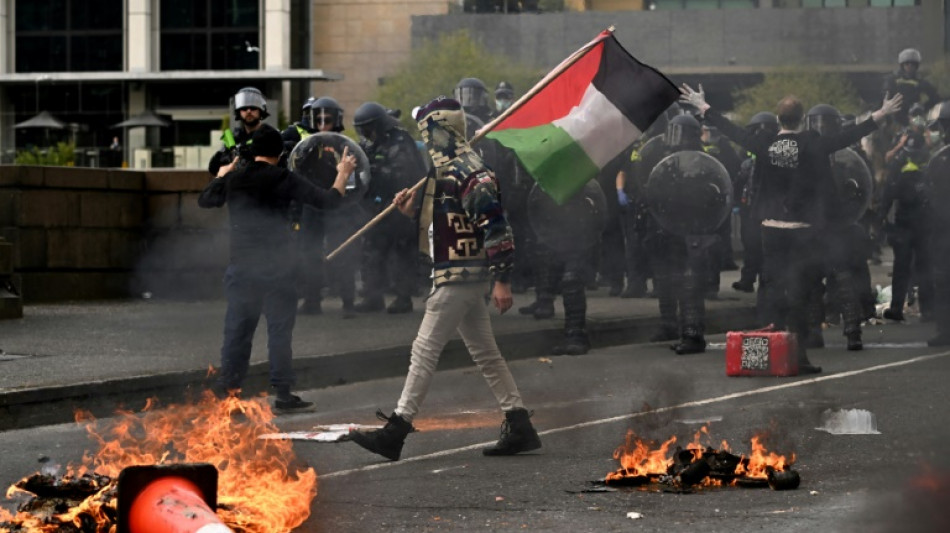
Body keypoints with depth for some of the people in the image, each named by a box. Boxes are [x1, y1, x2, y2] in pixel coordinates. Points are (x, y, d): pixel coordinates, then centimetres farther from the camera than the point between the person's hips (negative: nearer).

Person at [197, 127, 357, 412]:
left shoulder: (234, 178, 4)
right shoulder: (284, 179, -7)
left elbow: (205, 200, 19)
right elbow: (327, 201, -6)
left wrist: (220, 176, 36)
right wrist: (343, 174, 10)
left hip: (241, 266, 4)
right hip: (276, 267, -3)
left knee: (237, 327, 8)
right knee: (279, 329, 2)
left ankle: (226, 389, 7)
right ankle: (283, 394, 3)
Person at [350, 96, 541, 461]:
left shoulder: (467, 171, -17)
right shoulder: (445, 169, 16)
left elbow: (495, 224, -22)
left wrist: (501, 280, -24)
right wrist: (412, 210, 7)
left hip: (460, 276, -11)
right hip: (466, 276, 11)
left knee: (425, 349, -8)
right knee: (484, 351, 12)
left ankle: (396, 431, -6)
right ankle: (519, 426, 13)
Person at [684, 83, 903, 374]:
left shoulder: (764, 145, -3)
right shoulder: (814, 145, -10)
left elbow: (731, 130, 7)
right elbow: (849, 136, -10)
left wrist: (702, 107, 19)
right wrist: (879, 116, -3)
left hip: (771, 229, 3)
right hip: (803, 230, -3)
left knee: (776, 290, 11)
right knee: (799, 293, -1)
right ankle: (799, 353, -5)